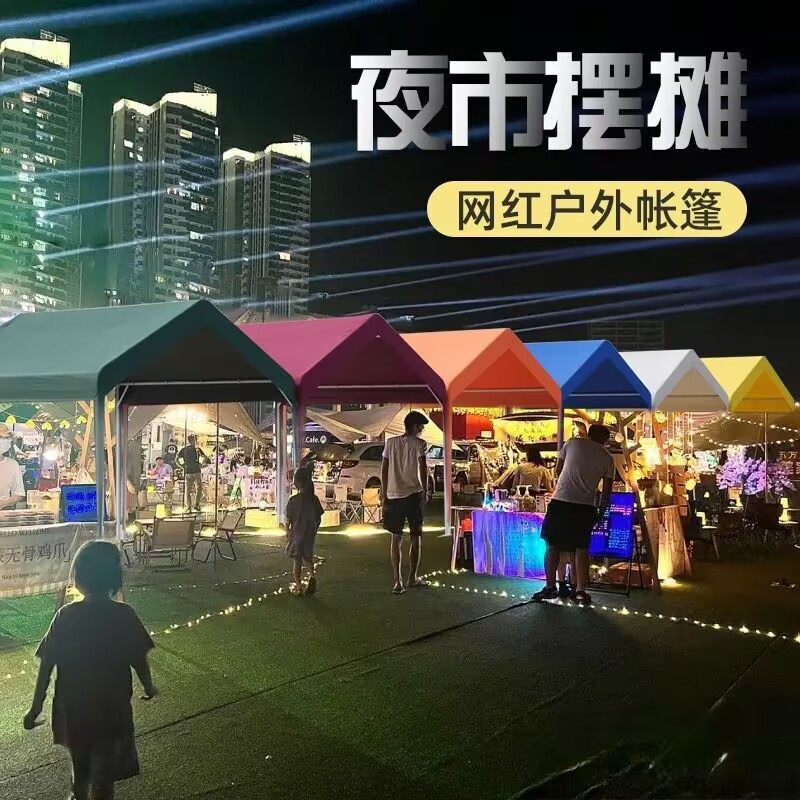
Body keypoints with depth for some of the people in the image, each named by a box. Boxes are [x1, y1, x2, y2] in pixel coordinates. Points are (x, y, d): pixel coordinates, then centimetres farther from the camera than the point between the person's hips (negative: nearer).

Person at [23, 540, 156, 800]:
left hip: (73, 708, 2)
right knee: (104, 773, 13)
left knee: (80, 762, 26)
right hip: (112, 709, -2)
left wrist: (36, 708, 0)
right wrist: (148, 687, 12)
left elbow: (46, 665, -11)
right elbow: (139, 660, -7)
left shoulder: (65, 616, -14)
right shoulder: (125, 616, -15)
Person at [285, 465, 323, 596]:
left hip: (296, 534, -2)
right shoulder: (314, 499, -7)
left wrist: (287, 532, 7)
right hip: (310, 535, 3)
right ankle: (312, 575, -3)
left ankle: (298, 587, 14)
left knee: (297, 561, 10)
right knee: (308, 556, 22)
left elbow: (288, 520, -9)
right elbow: (319, 519, 1)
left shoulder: (293, 500, -15)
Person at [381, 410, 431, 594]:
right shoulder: (419, 444, -4)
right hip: (414, 495, -3)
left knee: (396, 538, 7)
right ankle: (412, 578, 18)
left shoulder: (391, 442, 6)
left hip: (394, 496, 3)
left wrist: (385, 495, 11)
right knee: (415, 537, 11)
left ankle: (398, 581, -2)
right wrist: (425, 492, 2)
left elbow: (384, 470, 6)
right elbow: (423, 470, -11)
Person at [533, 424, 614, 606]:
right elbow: (606, 490, 10)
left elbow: (558, 470, 15)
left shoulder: (572, 443, 7)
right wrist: (601, 512, 23)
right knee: (581, 548, 10)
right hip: (585, 505, 0)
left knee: (553, 545, 9)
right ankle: (580, 591, 8)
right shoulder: (607, 458, 8)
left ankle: (550, 587, 13)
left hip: (560, 501, 0)